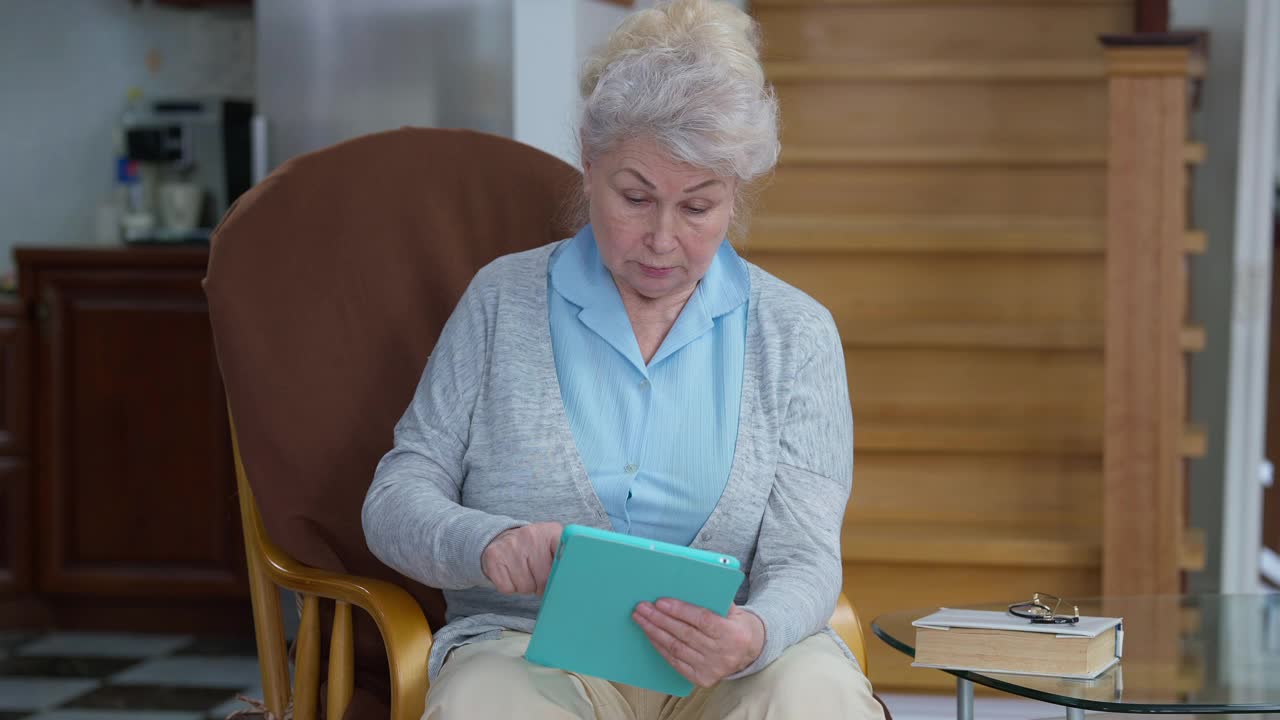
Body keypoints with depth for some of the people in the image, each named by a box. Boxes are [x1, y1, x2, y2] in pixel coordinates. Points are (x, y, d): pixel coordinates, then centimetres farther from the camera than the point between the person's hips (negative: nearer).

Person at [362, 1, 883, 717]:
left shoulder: (796, 333, 7)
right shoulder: (505, 298, 8)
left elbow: (804, 559, -2)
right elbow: (396, 497, 6)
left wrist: (753, 636, -27)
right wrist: (485, 542, -18)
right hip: (532, 649, -1)